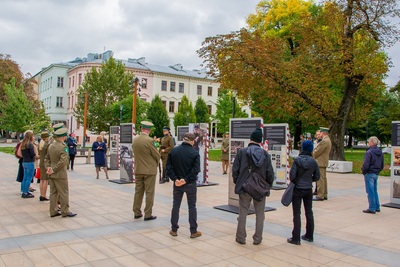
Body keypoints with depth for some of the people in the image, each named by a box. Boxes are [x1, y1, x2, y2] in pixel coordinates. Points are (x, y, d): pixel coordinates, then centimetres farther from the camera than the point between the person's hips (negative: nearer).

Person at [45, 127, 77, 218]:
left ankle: (53, 211, 20)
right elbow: (63, 161, -28)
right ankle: (65, 211, 10)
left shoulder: (51, 145, 8)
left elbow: (47, 158, 14)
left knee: (53, 192, 14)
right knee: (64, 193, 2)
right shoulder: (63, 147, -19)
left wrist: (48, 167, 2)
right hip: (60, 174, -8)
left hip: (52, 174, 8)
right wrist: (54, 170, -18)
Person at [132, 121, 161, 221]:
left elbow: (134, 153, 10)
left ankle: (137, 213, 22)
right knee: (149, 193, 3)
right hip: (149, 170, -6)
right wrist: (156, 164, 10)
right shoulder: (149, 140, -17)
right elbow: (157, 155, -10)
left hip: (138, 170, 6)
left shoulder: (134, 139, 1)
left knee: (138, 191, 14)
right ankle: (148, 215, 8)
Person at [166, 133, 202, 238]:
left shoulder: (173, 151, -2)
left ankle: (174, 230, 19)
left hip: (177, 183, 3)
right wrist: (186, 180, -16)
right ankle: (193, 231, 13)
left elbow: (169, 167, -6)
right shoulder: (195, 153, -11)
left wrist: (175, 179, -9)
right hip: (190, 184, -2)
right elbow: (196, 169, -18)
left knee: (176, 205, 13)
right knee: (192, 206, 8)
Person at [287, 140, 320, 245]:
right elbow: (317, 177, 3)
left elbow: (292, 175, -17)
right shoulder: (313, 162, -3)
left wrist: (293, 181, 3)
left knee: (296, 214, 2)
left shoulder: (297, 160, -15)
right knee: (309, 212, 17)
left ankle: (296, 238, 4)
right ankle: (309, 236, 28)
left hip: (297, 189, -4)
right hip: (309, 190, 4)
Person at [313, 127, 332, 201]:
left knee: (320, 179, -8)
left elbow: (317, 152, -18)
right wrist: (314, 154, 10)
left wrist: (312, 156, 0)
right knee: (324, 179, 14)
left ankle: (320, 196, -6)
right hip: (324, 162, 11)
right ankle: (324, 195, 20)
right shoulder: (328, 140, 15)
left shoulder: (324, 141, -19)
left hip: (320, 163, -11)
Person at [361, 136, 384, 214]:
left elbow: (366, 164, -20)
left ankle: (372, 208, 2)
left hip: (369, 174, -8)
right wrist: (377, 171, 18)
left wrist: (363, 171, -5)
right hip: (376, 174, 8)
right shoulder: (380, 153, 9)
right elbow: (382, 165, 15)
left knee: (370, 192, -2)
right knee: (375, 191, 17)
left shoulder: (369, 152, -17)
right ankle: (377, 207, 23)